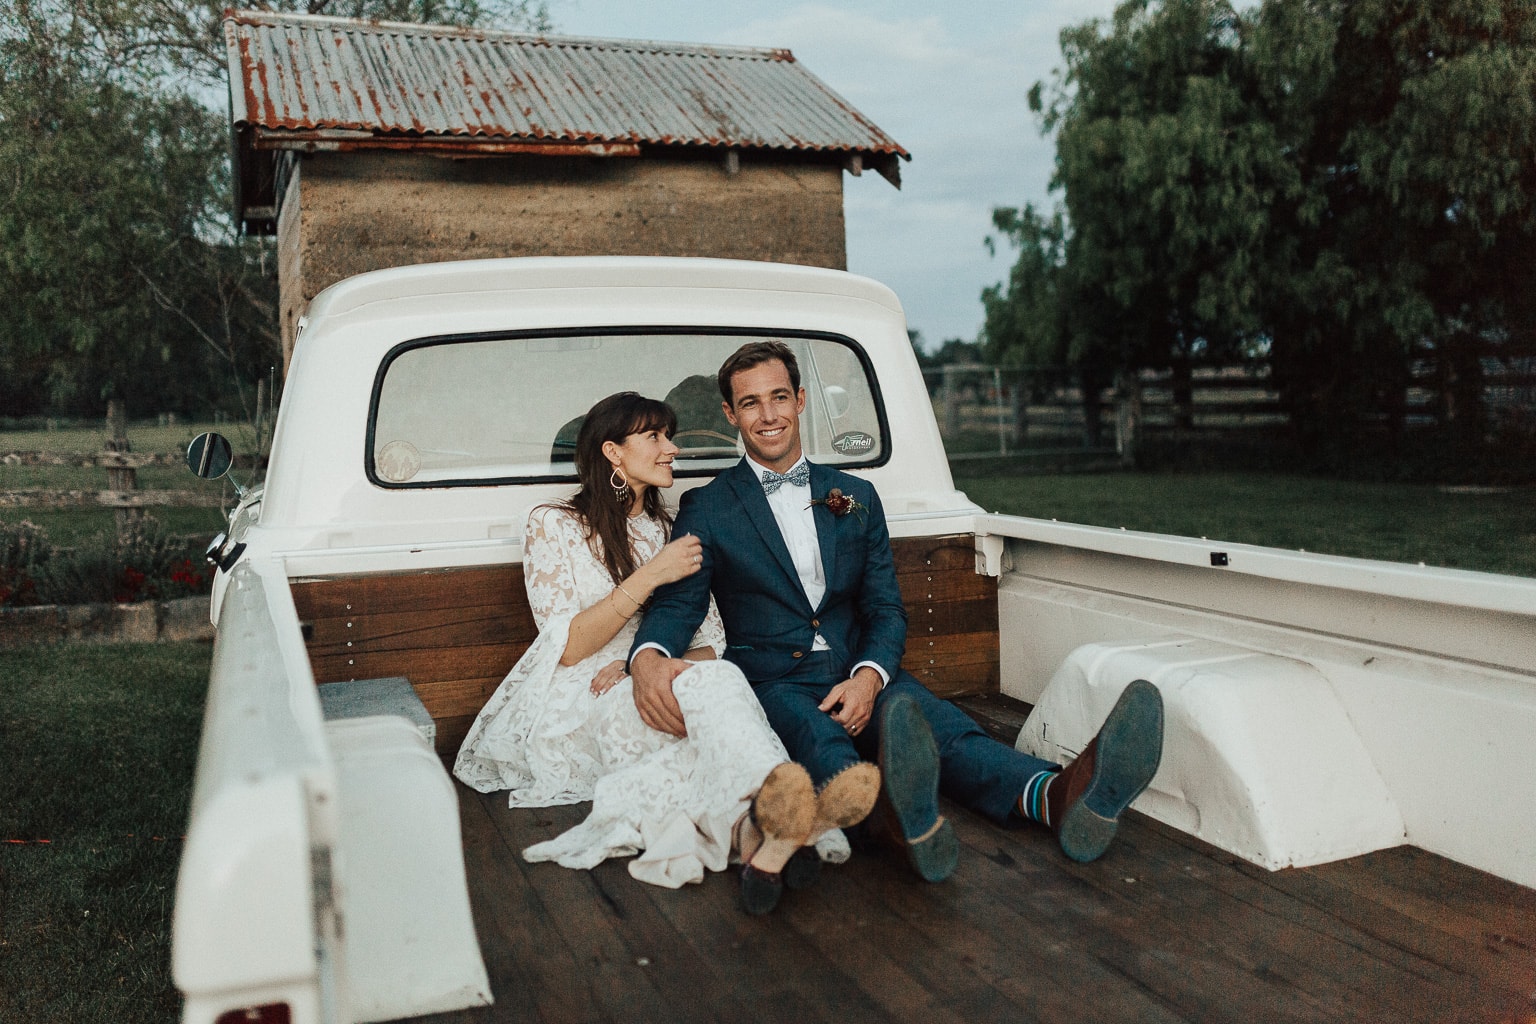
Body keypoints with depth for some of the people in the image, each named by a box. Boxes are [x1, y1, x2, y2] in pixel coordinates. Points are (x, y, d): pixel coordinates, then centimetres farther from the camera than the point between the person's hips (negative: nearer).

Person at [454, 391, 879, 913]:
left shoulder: (673, 533, 17)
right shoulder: (553, 526, 3)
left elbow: (707, 646, 10)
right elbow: (567, 648, -8)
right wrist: (649, 577, -16)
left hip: (655, 694, 4)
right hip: (571, 709, -4)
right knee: (711, 681, -35)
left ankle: (759, 831, -63)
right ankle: (788, 811, -65)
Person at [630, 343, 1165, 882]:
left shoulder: (856, 497, 17)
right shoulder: (706, 508, 9)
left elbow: (886, 609, 11)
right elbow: (678, 604, -2)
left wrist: (868, 677, -12)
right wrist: (648, 658, -28)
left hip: (857, 678, 3)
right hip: (773, 683, -2)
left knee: (935, 721, -30)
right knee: (813, 730, -38)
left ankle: (1059, 795, -57)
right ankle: (895, 813, -70)